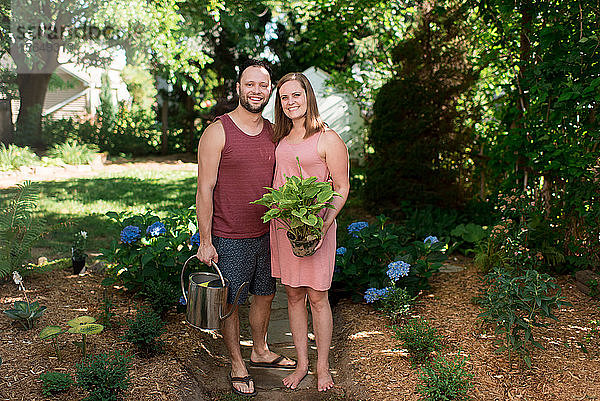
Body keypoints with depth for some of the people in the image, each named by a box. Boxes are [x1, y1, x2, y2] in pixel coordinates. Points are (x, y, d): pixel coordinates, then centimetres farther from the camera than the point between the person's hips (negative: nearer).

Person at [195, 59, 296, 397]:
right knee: (230, 303, 6)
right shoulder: (218, 132, -11)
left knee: (265, 295, 18)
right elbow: (205, 189, -12)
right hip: (229, 239, -5)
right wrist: (205, 241, -13)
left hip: (266, 234, 6)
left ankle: (261, 351, 40)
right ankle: (238, 366, 25)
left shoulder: (273, 132, 6)